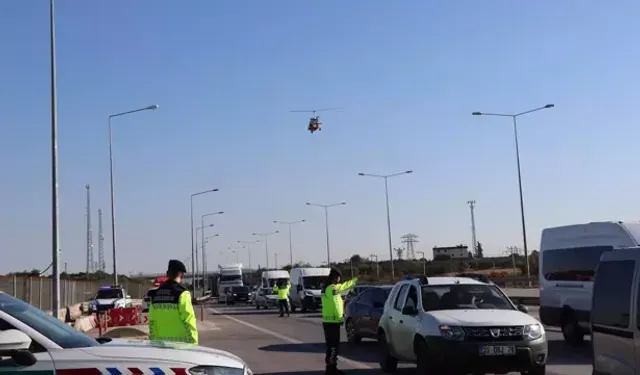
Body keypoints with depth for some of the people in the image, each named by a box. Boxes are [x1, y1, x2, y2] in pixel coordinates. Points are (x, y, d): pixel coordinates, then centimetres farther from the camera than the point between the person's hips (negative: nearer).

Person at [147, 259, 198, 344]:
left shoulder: (155, 295, 8)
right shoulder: (182, 294, -11)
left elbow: (152, 323, 10)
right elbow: (188, 322, -14)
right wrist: (193, 343, -9)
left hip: (161, 343, 6)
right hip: (180, 343, -6)